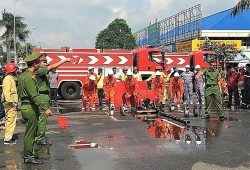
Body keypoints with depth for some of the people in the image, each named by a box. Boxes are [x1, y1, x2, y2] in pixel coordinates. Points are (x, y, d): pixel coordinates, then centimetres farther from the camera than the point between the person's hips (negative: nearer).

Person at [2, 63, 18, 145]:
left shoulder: (11, 78, 18)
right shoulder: (8, 79, -14)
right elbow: (6, 91, -22)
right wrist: (10, 101, -25)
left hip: (12, 103, 11)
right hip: (10, 104, -11)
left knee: (11, 120, 16)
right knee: (11, 120, -9)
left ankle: (9, 137, 24)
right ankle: (7, 139, -7)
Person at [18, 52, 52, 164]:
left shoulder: (23, 75, 14)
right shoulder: (28, 77, -19)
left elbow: (19, 92, 22)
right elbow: (35, 96, -27)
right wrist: (45, 108, -31)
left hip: (26, 107, 10)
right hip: (30, 108, -10)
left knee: (30, 133, 18)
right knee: (30, 133, -3)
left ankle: (28, 154, 28)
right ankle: (28, 157, 4)